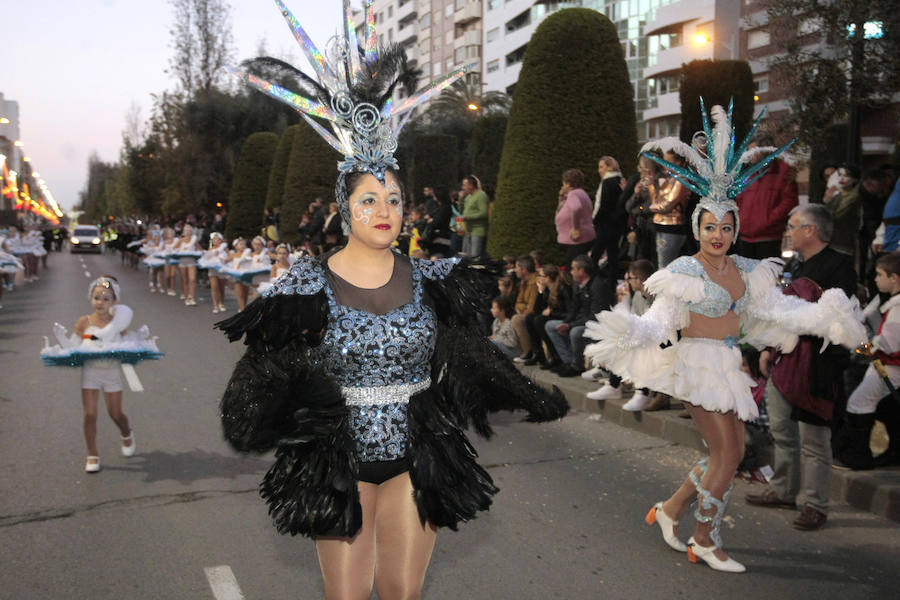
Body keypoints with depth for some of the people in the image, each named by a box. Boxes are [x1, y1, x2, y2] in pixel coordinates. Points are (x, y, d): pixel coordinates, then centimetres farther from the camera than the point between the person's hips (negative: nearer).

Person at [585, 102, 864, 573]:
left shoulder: (745, 271, 7)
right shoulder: (685, 271, -12)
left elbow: (778, 309, 11)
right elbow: (661, 321, -18)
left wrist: (825, 315, 2)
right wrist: (629, 334, -36)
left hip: (728, 366, 7)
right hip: (697, 363, -7)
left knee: (731, 454, 11)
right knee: (725, 455, -6)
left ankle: (670, 509, 27)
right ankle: (704, 542, 10)